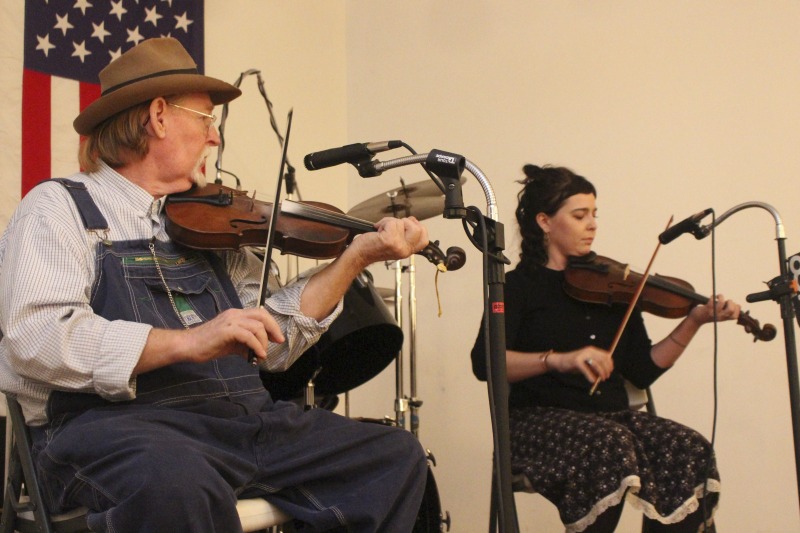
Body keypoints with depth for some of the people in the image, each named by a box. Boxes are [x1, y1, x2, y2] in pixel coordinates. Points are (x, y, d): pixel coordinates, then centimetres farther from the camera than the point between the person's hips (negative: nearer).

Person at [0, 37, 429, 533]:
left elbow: (274, 338, 11)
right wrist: (187, 341, -23)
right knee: (179, 479, -40)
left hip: (242, 413, 6)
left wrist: (356, 256, 5)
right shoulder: (60, 206, 3)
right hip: (117, 421, -6)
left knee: (397, 455, -1)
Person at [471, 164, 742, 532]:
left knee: (691, 451, -21)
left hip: (611, 415, 5)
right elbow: (484, 362, -16)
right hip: (541, 420, -4)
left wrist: (694, 321, -2)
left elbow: (642, 371, 8)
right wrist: (557, 359, -29)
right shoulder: (520, 285, 1)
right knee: (608, 445, -34)